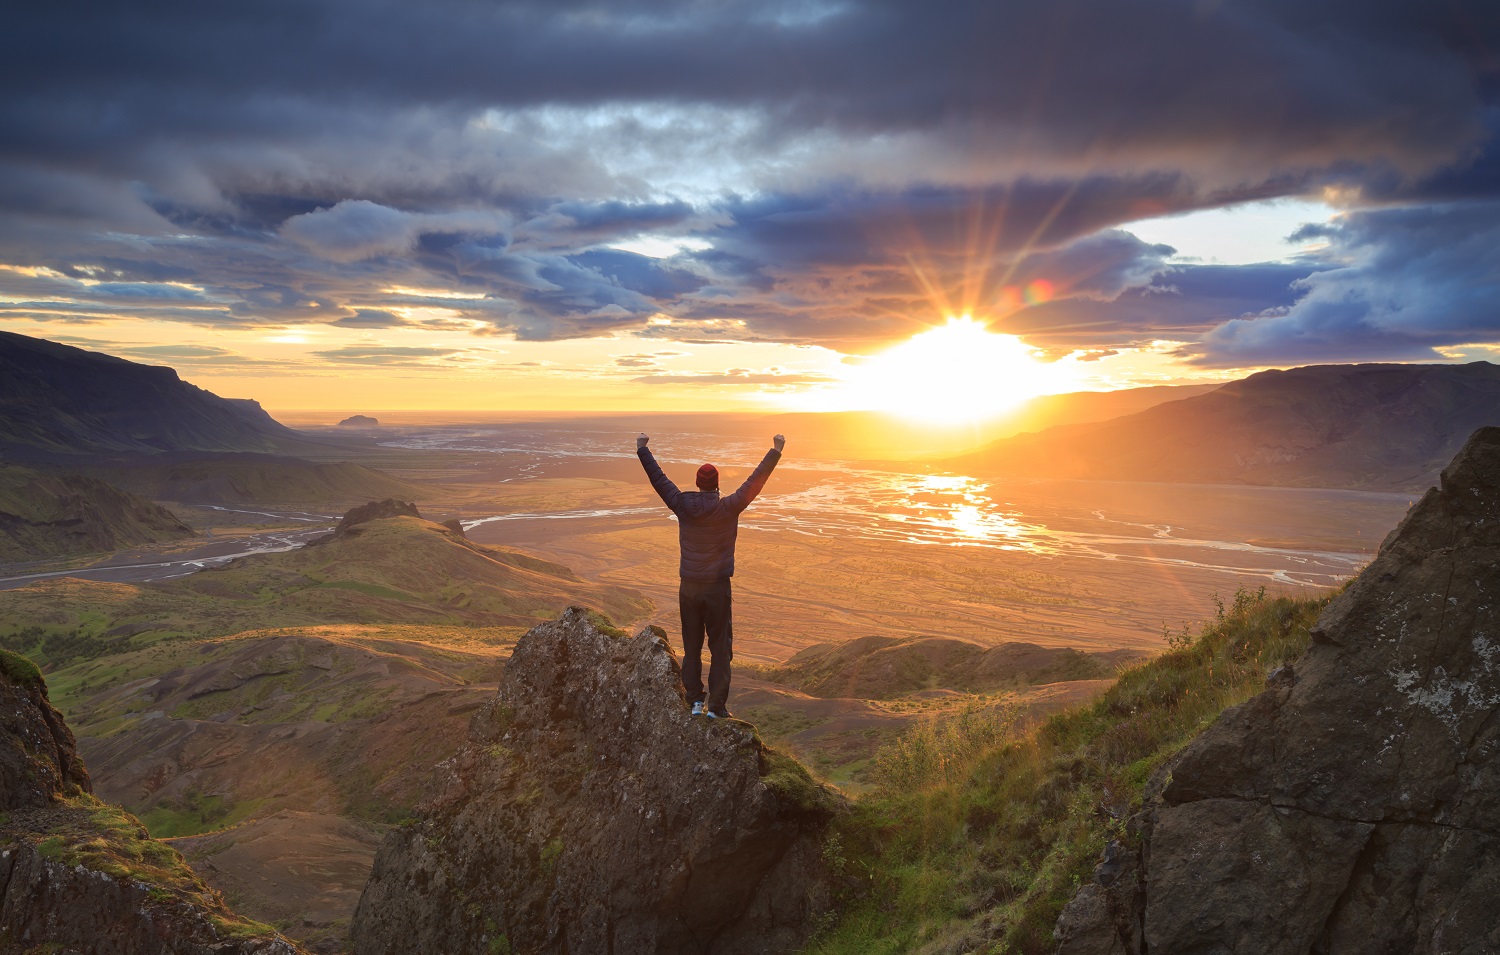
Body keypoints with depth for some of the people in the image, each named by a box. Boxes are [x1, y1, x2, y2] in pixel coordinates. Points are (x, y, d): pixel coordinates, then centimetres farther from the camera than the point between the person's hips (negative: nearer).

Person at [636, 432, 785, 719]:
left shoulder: (682, 505, -5)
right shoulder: (728, 509, -13)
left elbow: (658, 479, 5)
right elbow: (755, 481, -11)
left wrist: (642, 450, 17)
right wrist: (776, 452, -5)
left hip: (688, 587, 3)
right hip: (717, 587, -3)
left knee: (691, 647, 14)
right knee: (720, 648, 6)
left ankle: (695, 701, 18)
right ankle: (717, 706, 7)